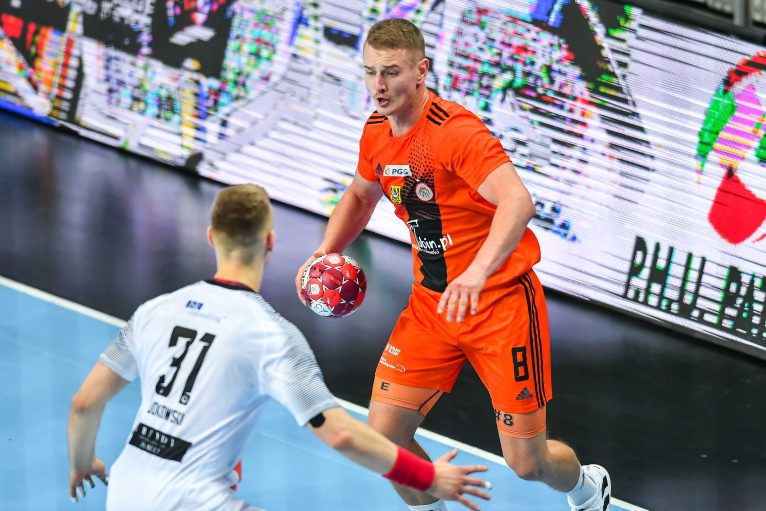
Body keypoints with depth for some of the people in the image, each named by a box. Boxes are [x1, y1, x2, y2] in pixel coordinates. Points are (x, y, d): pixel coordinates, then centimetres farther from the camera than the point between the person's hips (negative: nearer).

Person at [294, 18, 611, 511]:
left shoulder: (456, 131, -24)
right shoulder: (377, 132, 1)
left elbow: (518, 202, -38)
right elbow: (360, 196, 22)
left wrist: (476, 274, -53)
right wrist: (325, 252, 5)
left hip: (501, 301, -6)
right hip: (431, 304, 7)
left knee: (526, 462, 0)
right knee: (385, 432, -7)